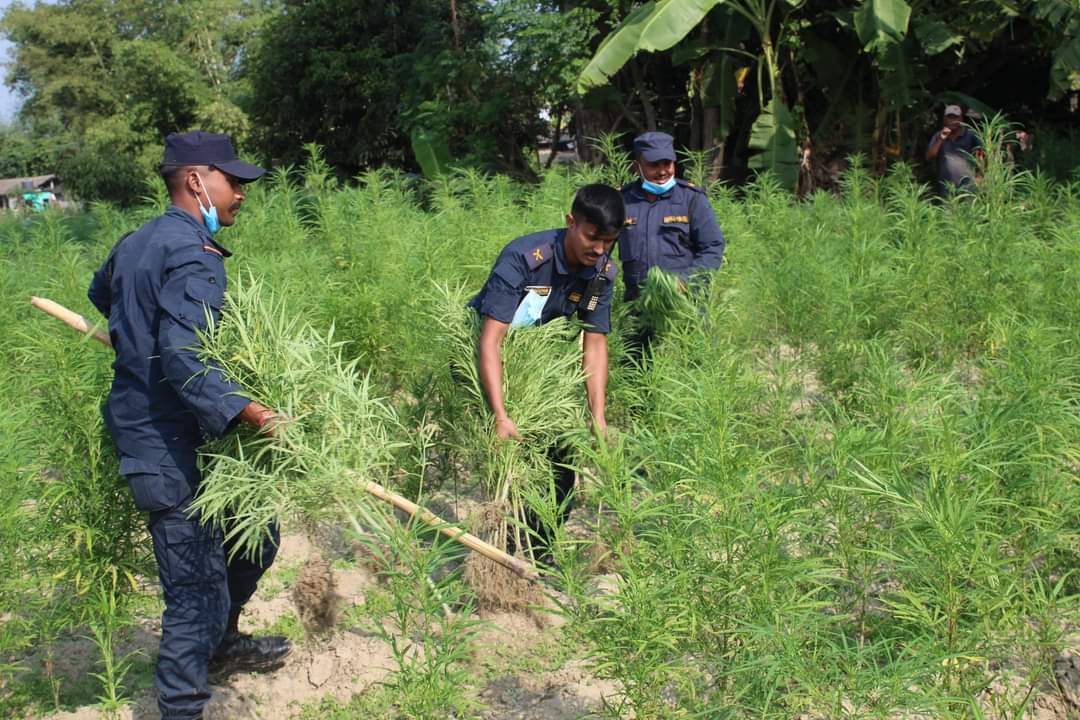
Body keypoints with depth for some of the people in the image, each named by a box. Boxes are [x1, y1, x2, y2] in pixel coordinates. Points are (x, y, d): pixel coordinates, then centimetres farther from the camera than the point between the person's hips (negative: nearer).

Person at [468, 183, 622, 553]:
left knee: (559, 455, 2)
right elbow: (491, 339, -37)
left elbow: (595, 344, -10)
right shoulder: (524, 258, -33)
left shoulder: (602, 273, -14)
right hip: (478, 353, -6)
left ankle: (539, 548, 16)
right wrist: (501, 416, -45)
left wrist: (598, 415, -21)